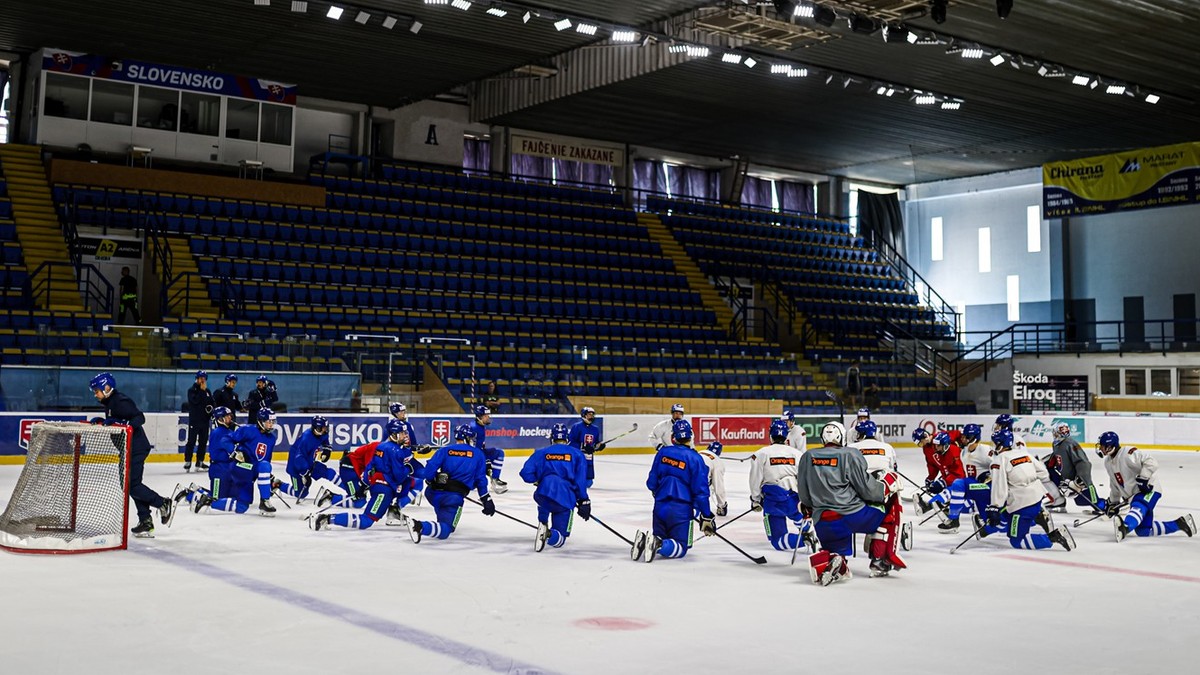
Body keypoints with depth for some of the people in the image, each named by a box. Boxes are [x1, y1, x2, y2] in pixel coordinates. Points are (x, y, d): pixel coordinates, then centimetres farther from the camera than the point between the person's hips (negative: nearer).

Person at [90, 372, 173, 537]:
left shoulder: (120, 402, -16)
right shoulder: (110, 403, 16)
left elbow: (139, 418, -24)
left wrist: (119, 423, -32)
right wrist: (101, 421, 11)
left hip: (136, 448, -11)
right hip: (130, 449, 11)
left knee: (132, 484, -11)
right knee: (132, 484, 9)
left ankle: (164, 504, 2)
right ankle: (146, 522, 10)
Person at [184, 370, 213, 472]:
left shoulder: (207, 391, 15)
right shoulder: (192, 390, -3)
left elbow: (212, 403, 19)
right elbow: (195, 400, -20)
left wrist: (211, 407, -2)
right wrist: (202, 390, -16)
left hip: (205, 420, 6)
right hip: (194, 420, -6)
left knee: (203, 442, 7)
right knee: (191, 441, -6)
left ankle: (200, 462, 14)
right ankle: (187, 462, -4)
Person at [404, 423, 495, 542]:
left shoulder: (445, 450, 7)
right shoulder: (478, 454, 6)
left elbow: (429, 469, -3)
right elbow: (480, 479, 5)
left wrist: (431, 482, 17)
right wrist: (486, 500, 12)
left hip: (434, 493, 4)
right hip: (455, 497, -4)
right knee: (445, 531, -6)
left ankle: (443, 523, 34)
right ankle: (421, 527, -32)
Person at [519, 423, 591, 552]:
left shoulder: (541, 453, 14)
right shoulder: (577, 454, 13)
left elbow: (526, 473, 6)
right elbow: (581, 480, 5)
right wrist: (583, 501, 9)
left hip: (544, 492, 2)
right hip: (566, 499, -1)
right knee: (559, 539, 7)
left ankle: (543, 524, 18)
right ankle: (550, 534, -28)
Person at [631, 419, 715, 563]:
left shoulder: (662, 452, 3)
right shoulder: (694, 458, -9)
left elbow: (651, 483, 9)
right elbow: (701, 491, -10)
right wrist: (706, 517, -3)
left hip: (660, 506, 4)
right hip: (681, 509, -4)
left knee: (660, 539, 22)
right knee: (681, 547, 5)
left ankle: (644, 539, -11)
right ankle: (659, 545, -26)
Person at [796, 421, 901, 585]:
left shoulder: (807, 457, 10)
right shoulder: (850, 455, -3)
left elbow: (804, 497, 13)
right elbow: (867, 489, -5)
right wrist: (888, 486, 12)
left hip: (823, 524, 4)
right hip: (853, 515, -4)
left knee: (837, 553, 26)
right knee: (889, 510, 21)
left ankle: (824, 560, -11)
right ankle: (880, 557, 15)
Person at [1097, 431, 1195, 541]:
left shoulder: (1127, 453, -18)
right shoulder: (1108, 462, 11)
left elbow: (1151, 462, -25)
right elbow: (1114, 484, 22)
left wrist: (1143, 478, -32)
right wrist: (1113, 502, 21)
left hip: (1148, 490, -9)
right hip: (1133, 495, 9)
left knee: (1138, 507, -39)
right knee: (1142, 530, 4)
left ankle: (1124, 528, -70)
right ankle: (1179, 524, 17)